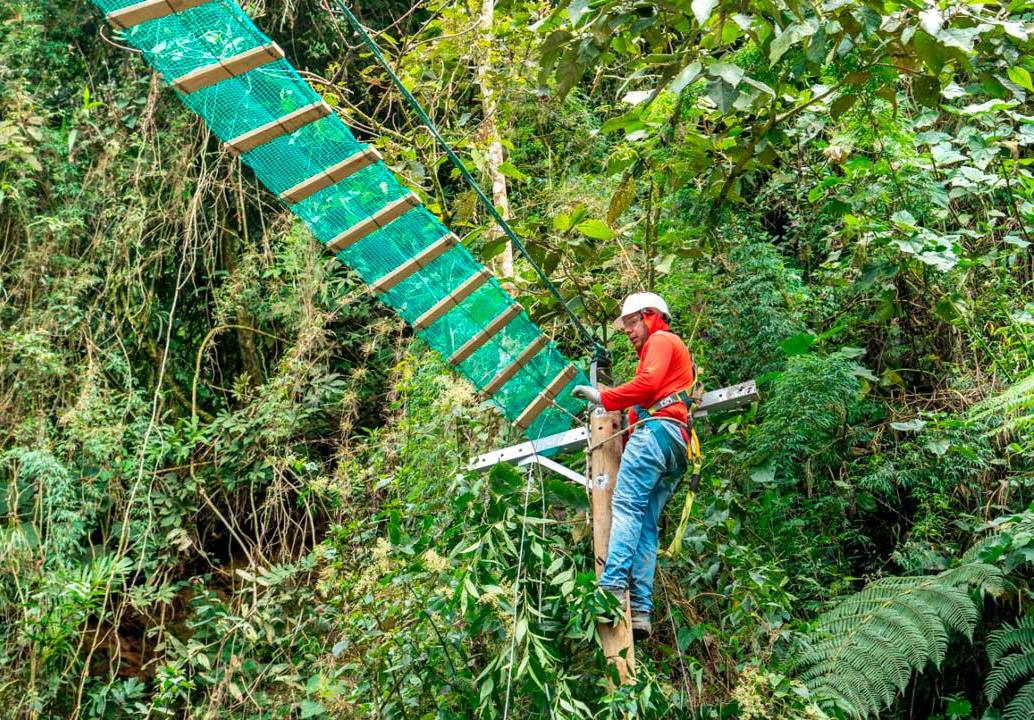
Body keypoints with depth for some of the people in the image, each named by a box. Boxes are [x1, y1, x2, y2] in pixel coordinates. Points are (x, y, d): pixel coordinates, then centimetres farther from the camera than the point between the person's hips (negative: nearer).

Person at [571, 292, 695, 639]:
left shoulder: (661, 340, 9)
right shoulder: (677, 352, 38)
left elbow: (648, 384, -9)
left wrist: (603, 398, -4)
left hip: (657, 429, -9)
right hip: (678, 445, 9)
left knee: (626, 506, -20)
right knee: (647, 526, -1)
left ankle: (613, 584, -34)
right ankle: (640, 611, -9)